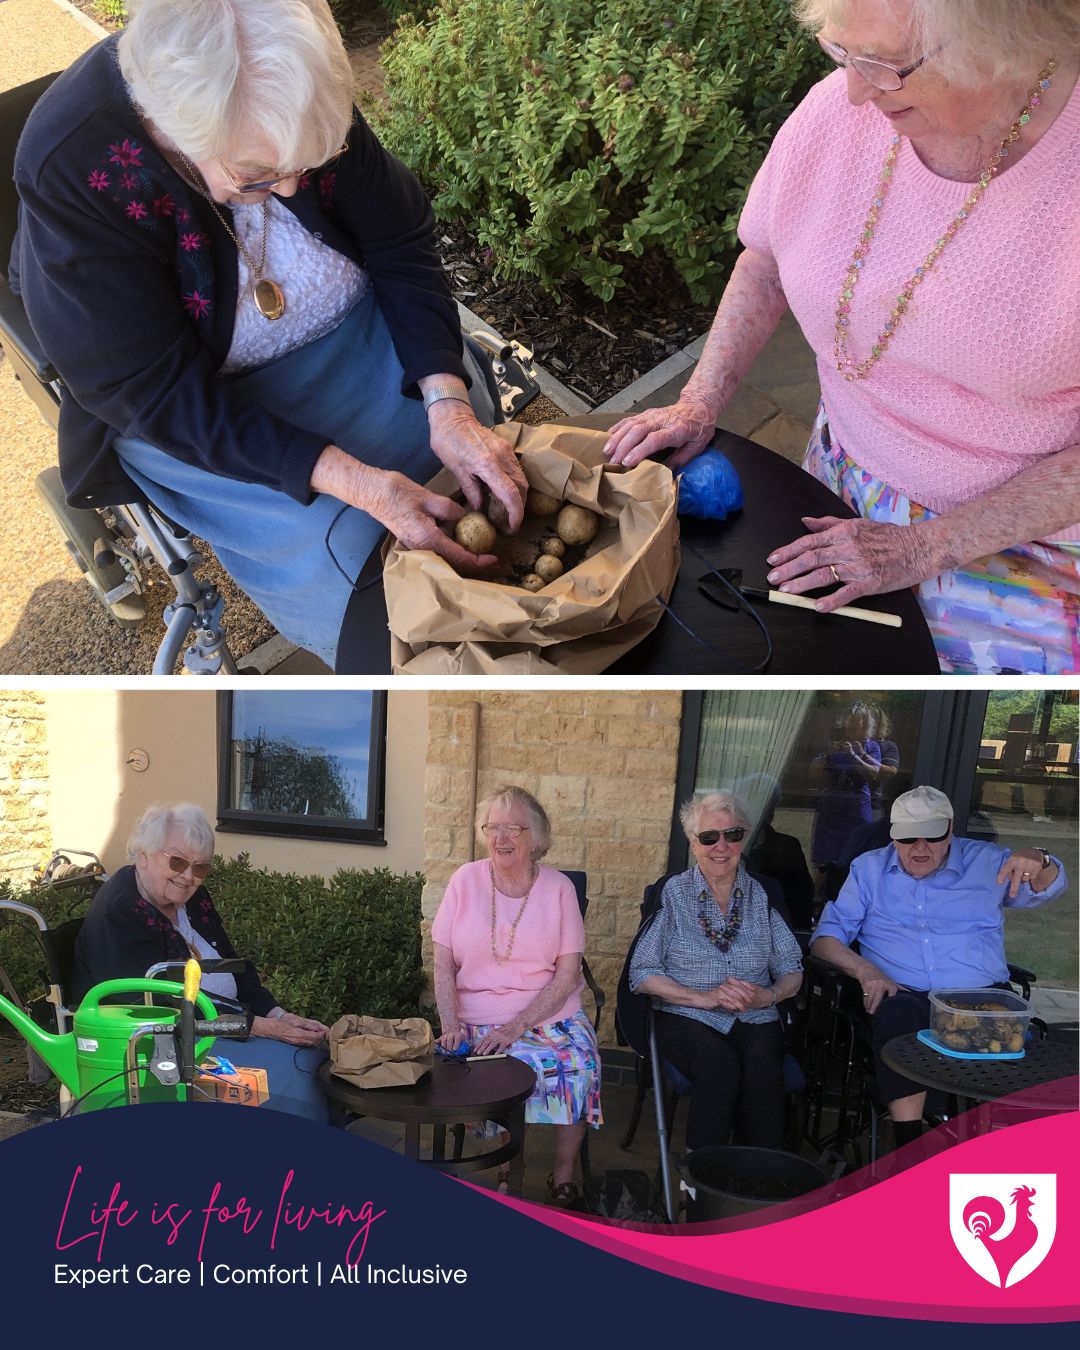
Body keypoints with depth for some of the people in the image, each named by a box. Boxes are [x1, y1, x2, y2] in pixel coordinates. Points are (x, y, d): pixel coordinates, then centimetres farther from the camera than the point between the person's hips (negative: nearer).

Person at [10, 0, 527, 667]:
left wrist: (449, 403, -26)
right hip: (177, 408, -4)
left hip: (350, 331, 5)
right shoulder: (72, 168, -30)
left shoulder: (300, 97, -19)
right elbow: (157, 391, -28)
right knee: (339, 551, -23)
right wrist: (354, 480, -38)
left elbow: (402, 242, -10)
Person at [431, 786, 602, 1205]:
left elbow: (568, 973, -4)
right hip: (478, 1018, 0)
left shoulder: (558, 888, 1)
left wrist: (517, 1026, -15)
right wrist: (451, 1022, -14)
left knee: (578, 1065, -25)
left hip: (550, 1014, 1)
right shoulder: (466, 880, 2)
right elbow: (443, 963, 2)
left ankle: (563, 1176, -2)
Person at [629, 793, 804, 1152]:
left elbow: (792, 972, 10)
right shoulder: (673, 894, 4)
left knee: (763, 1070, -30)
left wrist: (766, 996, -11)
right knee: (719, 1066, -32)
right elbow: (643, 974, -2)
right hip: (688, 1018, -2)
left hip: (756, 1021, 2)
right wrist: (706, 997, -13)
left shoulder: (763, 895, 12)